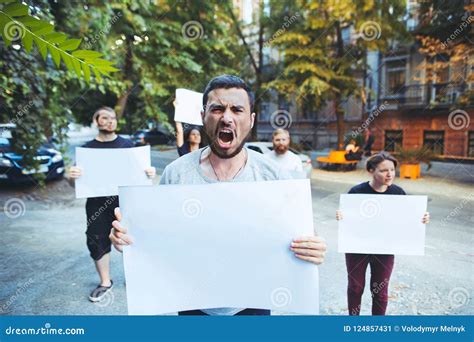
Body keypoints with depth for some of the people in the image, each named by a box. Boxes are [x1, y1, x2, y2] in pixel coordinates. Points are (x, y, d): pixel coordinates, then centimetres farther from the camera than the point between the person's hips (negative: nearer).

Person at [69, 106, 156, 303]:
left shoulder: (127, 144, 4)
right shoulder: (88, 148, 6)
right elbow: (78, 179, 6)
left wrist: (149, 173, -16)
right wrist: (72, 176, -18)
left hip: (124, 200, -1)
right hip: (97, 203, 1)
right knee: (97, 241, 6)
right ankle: (105, 282, 24)